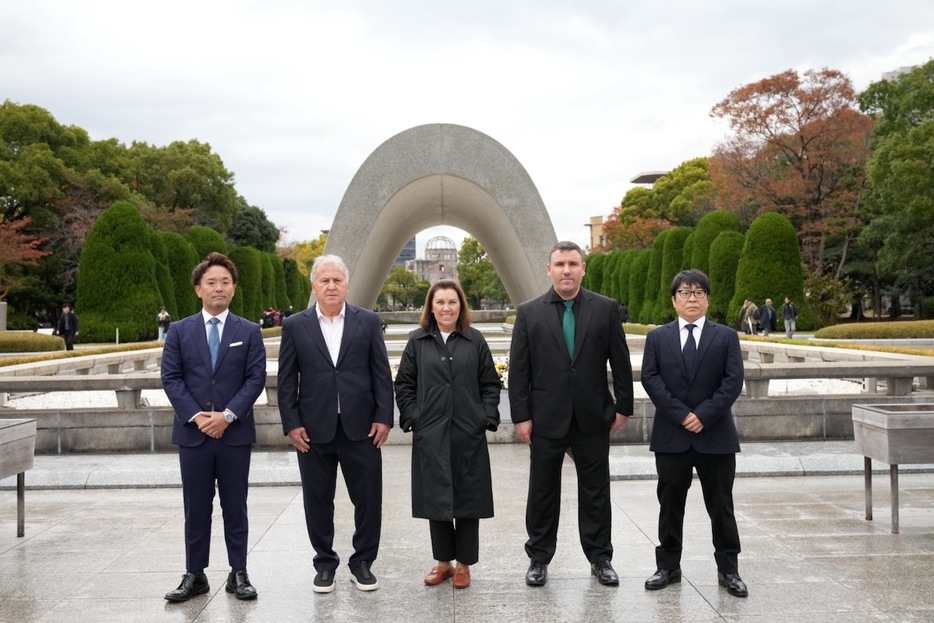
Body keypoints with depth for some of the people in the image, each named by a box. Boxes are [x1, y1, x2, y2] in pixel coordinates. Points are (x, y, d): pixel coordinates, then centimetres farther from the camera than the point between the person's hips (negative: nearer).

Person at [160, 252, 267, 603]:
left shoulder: (249, 332, 4)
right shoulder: (179, 331, 5)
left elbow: (256, 379, -3)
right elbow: (170, 379, -1)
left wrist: (227, 415, -14)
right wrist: (197, 416, -12)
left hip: (235, 432, 0)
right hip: (192, 432, 1)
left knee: (235, 507, 7)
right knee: (196, 508, 7)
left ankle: (239, 574, 15)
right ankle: (194, 575, 16)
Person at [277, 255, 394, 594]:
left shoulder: (368, 321, 4)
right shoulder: (295, 326, 4)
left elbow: (381, 373, 3)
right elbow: (286, 380, 3)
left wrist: (383, 417, -4)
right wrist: (291, 424, -4)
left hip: (360, 427, 0)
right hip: (314, 429, 0)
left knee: (368, 499, 5)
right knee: (318, 502, 9)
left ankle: (362, 562, 22)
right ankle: (325, 563, 25)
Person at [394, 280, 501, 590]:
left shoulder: (475, 340, 4)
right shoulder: (418, 341, 4)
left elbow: (490, 384, 6)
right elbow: (404, 385, 7)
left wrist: (487, 418, -3)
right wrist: (413, 418, -2)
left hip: (468, 434, 0)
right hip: (430, 435, 0)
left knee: (468, 497, 5)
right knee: (436, 497, 6)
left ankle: (464, 563, 18)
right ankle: (443, 561, 21)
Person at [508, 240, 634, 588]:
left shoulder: (606, 309, 1)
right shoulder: (529, 313, 0)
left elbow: (621, 363, 3)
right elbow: (518, 370, -1)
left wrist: (623, 407, 2)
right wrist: (521, 416, -5)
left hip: (593, 418, 1)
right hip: (546, 419, 0)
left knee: (595, 493, 10)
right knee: (542, 493, 9)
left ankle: (600, 558, 23)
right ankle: (539, 559, 22)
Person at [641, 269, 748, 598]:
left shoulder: (726, 337, 5)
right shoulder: (657, 338, 6)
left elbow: (733, 382, -4)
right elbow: (650, 379, -4)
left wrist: (703, 415, -14)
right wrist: (681, 414, -14)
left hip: (716, 435, 0)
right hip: (671, 435, 1)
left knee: (721, 505, 6)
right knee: (670, 504, 8)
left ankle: (728, 569, 17)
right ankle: (668, 567, 19)